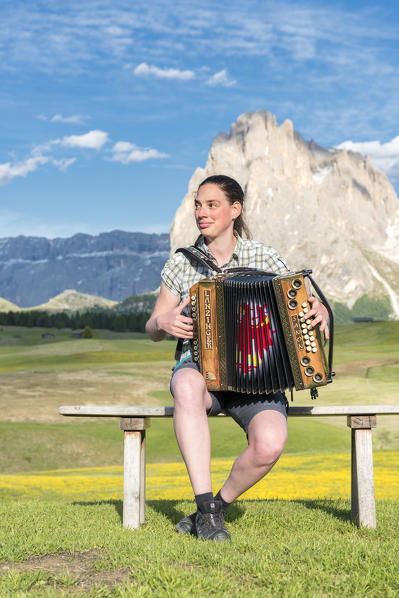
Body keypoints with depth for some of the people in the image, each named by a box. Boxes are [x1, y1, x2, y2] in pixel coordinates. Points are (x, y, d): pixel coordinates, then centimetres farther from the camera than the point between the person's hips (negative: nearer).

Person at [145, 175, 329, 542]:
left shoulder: (264, 258, 5)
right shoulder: (181, 264, 8)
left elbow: (309, 306, 11)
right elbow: (152, 330, 13)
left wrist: (320, 313, -13)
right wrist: (164, 323, -11)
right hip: (199, 366, 1)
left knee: (270, 443, -32)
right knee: (188, 384, -39)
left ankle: (221, 503, -1)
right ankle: (207, 510, -32)